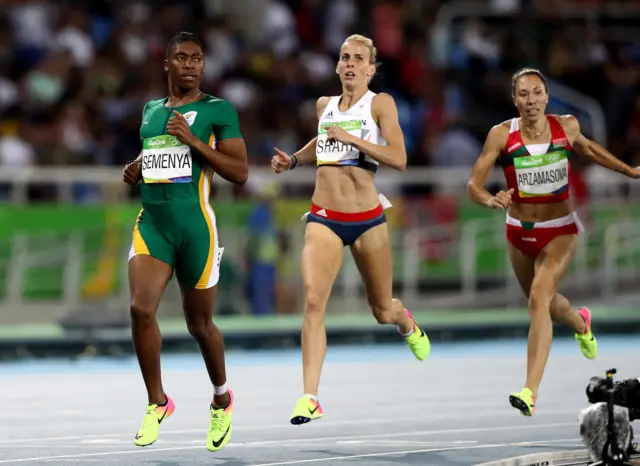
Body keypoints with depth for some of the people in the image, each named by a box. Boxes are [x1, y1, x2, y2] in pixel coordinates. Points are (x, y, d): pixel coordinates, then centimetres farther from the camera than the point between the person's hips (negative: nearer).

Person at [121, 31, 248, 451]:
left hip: (196, 226, -3)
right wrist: (137, 170, 7)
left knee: (199, 323, 8)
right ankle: (157, 403, -3)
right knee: (141, 308, -18)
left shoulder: (218, 110, -1)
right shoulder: (151, 110, 14)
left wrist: (194, 141, -15)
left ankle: (222, 398, 35)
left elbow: (240, 173, -6)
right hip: (152, 223, 3)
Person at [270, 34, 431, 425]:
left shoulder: (379, 104, -5)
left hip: (367, 220, -2)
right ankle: (310, 397, -20)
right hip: (324, 219, 2)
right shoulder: (325, 105, 10)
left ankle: (407, 324, 52)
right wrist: (293, 160, 15)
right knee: (314, 301, -19)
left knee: (382, 311, 13)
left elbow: (399, 159, -16)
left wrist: (351, 139, -20)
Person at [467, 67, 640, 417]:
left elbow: (587, 149, 16)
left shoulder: (566, 126, -8)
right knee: (542, 303, 22)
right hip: (519, 232, 2)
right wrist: (491, 200, -40)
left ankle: (531, 390, -30)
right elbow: (473, 185, -17)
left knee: (539, 297, -24)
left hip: (560, 231, -2)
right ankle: (580, 322, 61)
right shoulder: (502, 135, -14)